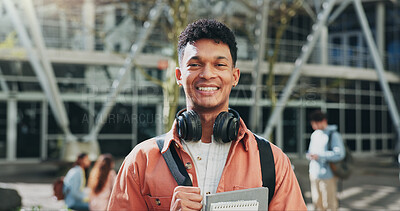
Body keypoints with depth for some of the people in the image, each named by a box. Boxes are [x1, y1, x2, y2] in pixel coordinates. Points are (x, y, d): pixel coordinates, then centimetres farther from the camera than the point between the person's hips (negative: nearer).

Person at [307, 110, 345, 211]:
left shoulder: (333, 135, -10)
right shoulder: (314, 134, 13)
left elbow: (339, 154, -20)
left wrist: (319, 156, -22)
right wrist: (309, 155, -3)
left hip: (327, 175, -7)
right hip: (314, 173, 7)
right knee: (317, 202, 13)